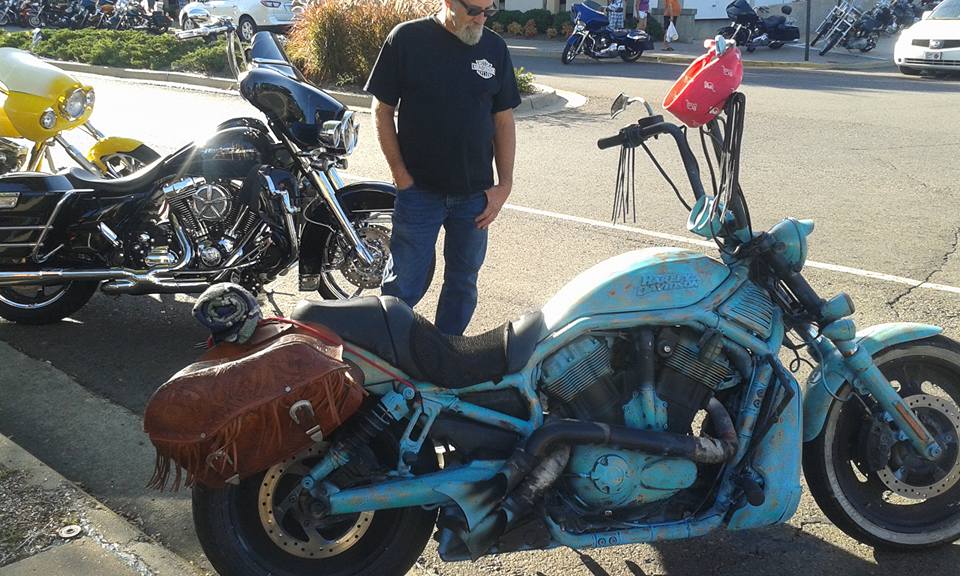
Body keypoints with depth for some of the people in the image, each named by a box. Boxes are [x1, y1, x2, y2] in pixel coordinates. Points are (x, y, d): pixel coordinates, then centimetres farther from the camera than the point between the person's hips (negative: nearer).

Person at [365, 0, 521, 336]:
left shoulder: (494, 48, 4)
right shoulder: (407, 39, -6)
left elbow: (503, 120, 8)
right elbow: (382, 111, -3)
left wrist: (504, 185, 1)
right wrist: (401, 175, -8)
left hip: (475, 194, 4)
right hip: (419, 191, -3)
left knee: (463, 282, 13)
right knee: (405, 286, -1)